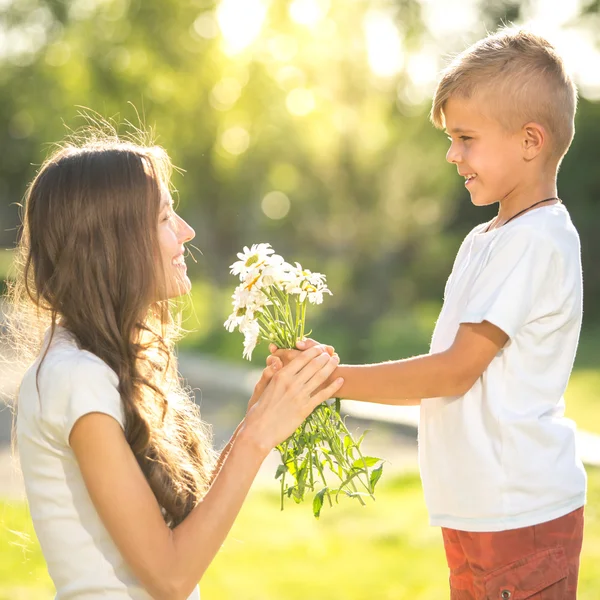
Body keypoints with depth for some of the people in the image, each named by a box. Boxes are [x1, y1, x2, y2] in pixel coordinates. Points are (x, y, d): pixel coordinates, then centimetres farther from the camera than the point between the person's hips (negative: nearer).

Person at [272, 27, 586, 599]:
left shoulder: (538, 240, -16)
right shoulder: (483, 240, 15)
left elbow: (458, 369, -18)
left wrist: (336, 379, -14)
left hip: (521, 516, -9)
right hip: (476, 511, 9)